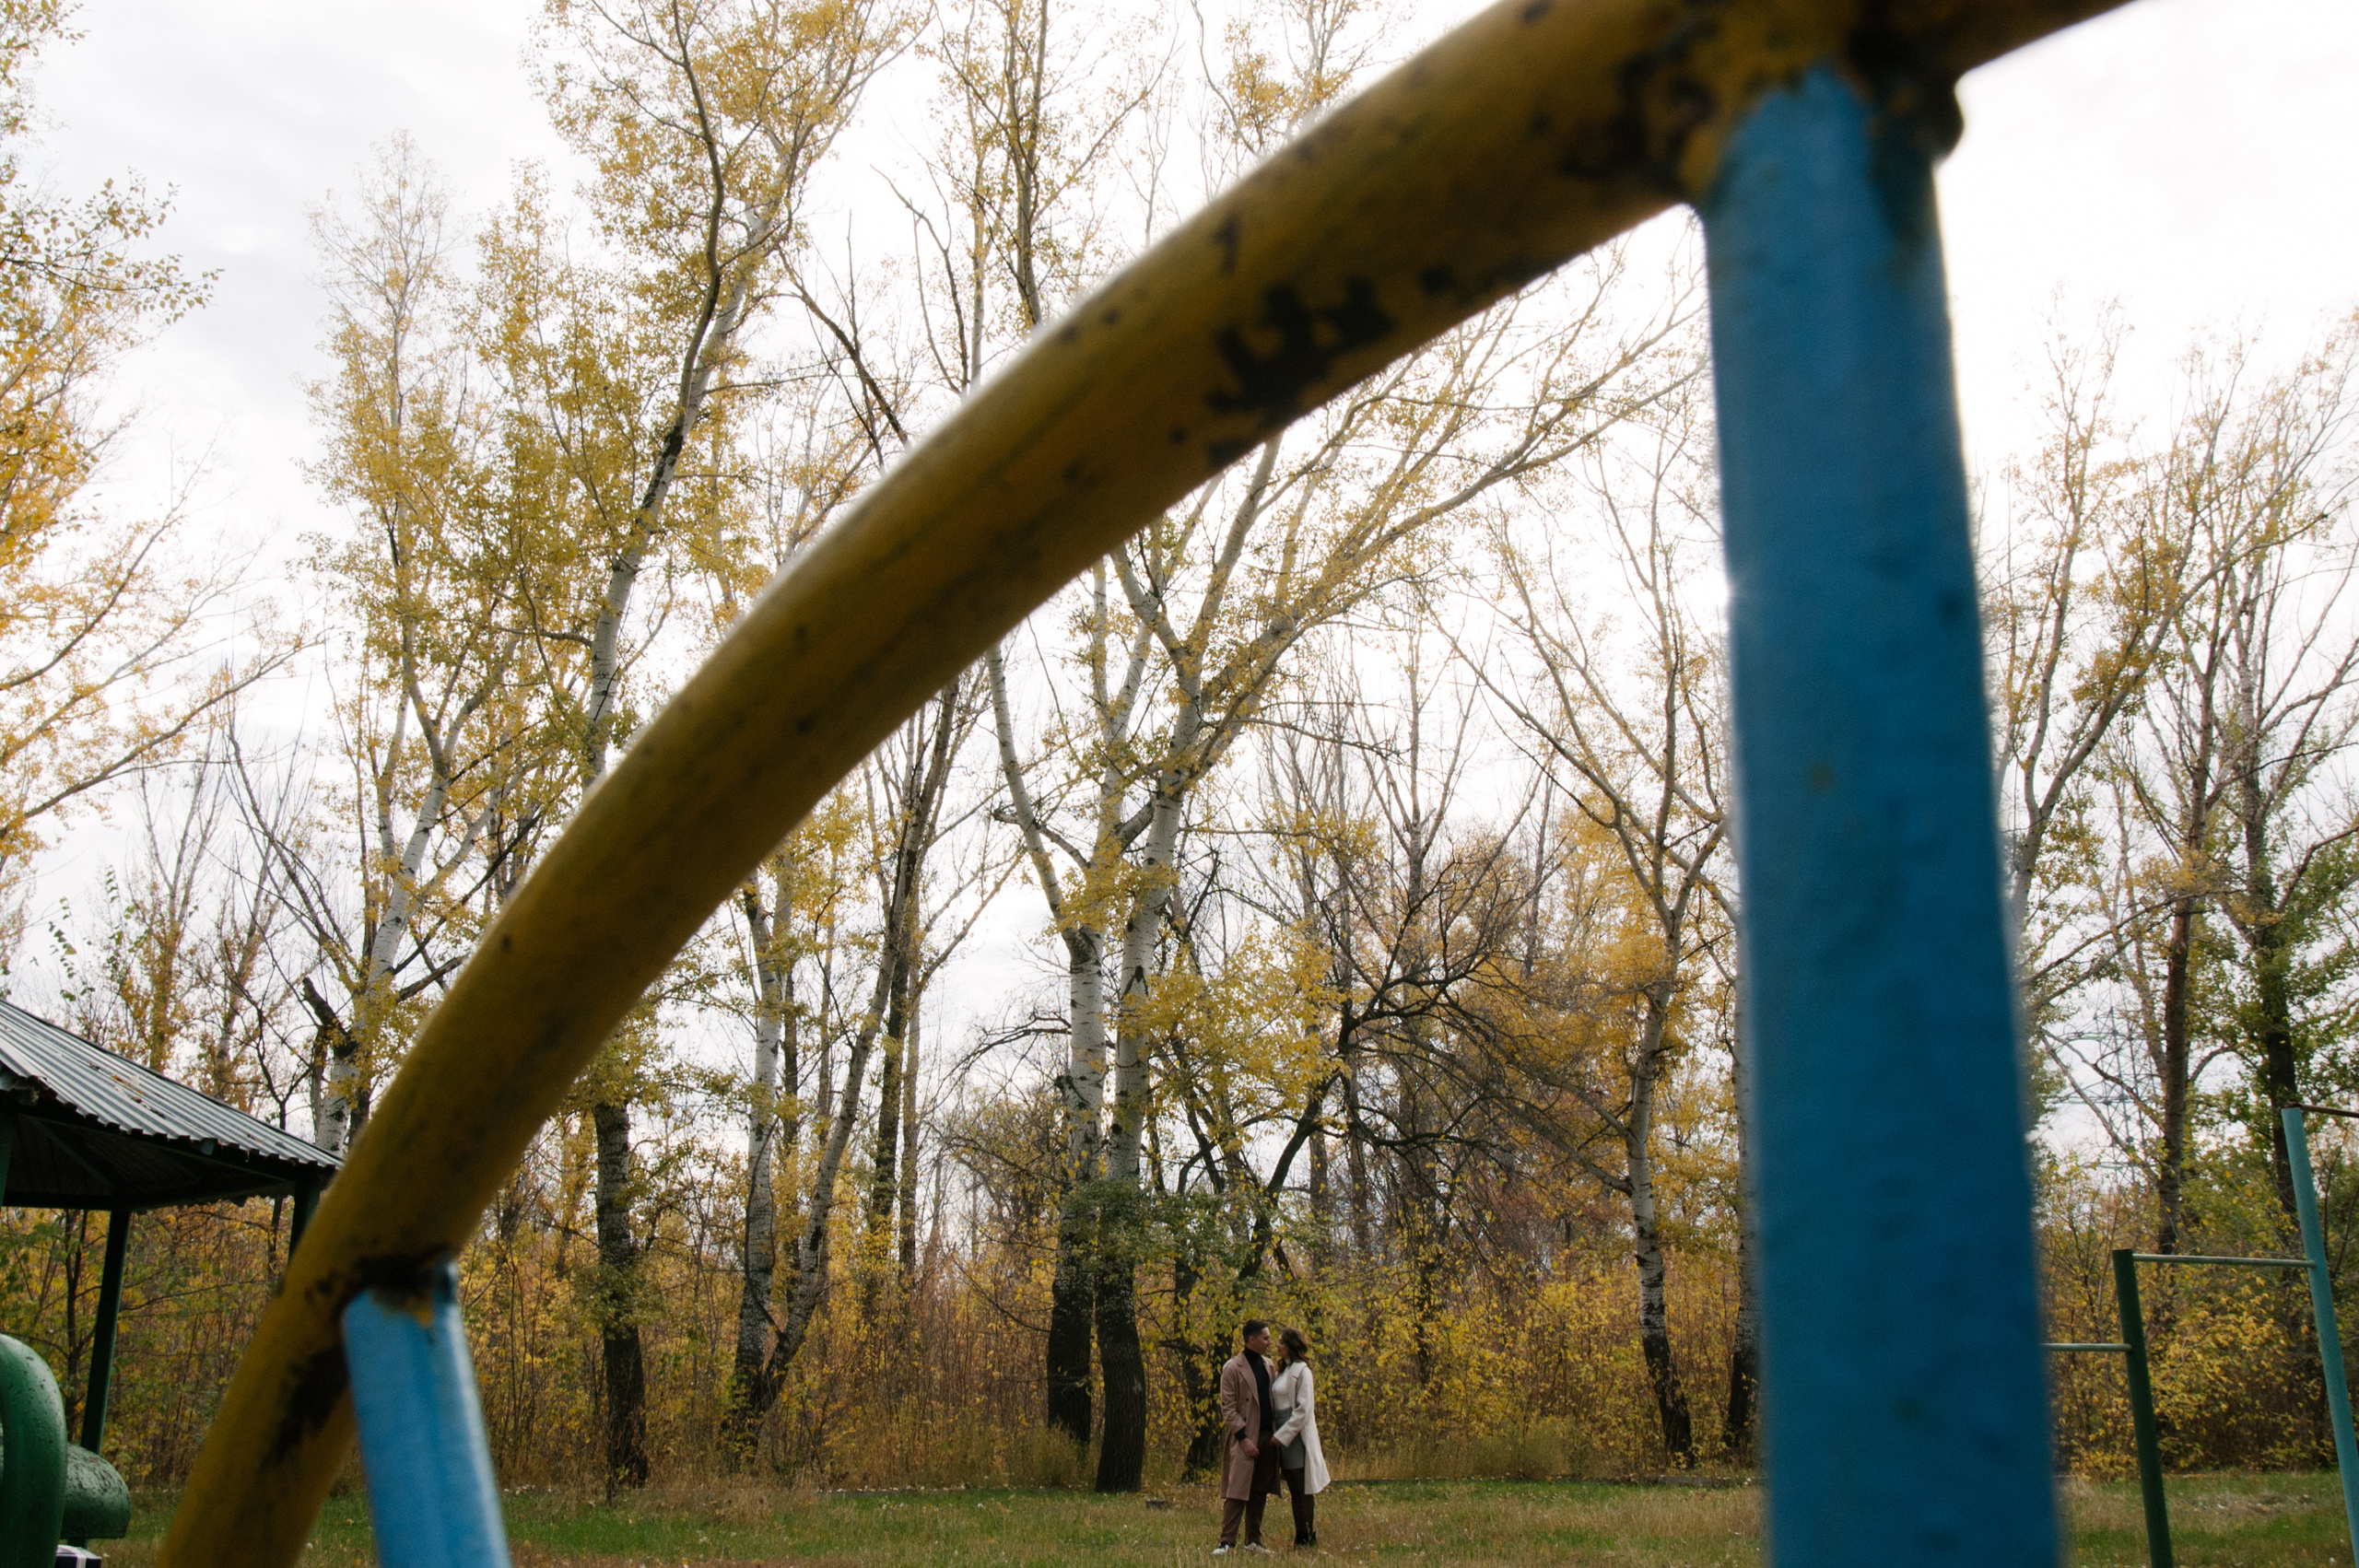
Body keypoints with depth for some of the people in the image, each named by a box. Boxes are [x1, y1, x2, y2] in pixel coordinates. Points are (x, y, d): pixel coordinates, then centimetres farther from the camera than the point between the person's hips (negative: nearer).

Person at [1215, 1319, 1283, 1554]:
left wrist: (1277, 1433, 9)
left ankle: (1253, 1541, 15)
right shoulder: (1233, 1368, -7)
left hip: (1268, 1437, 6)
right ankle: (1227, 1542, -6)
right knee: (1237, 1492, -8)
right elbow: (1227, 1408, -9)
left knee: (1260, 1492, 9)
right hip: (1246, 1438, -6)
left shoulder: (1268, 1366, 14)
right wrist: (1243, 1438, -16)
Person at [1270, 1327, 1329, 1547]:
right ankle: (1300, 1539, 14)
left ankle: (1307, 1539, 1)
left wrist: (1282, 1435, -16)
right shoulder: (1282, 1369, 13)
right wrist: (1276, 1434, 6)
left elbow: (1303, 1409, -15)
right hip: (1282, 1436, 8)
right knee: (1294, 1492, 10)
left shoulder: (1301, 1371, -11)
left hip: (1297, 1436, -8)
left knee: (1303, 1491, -3)